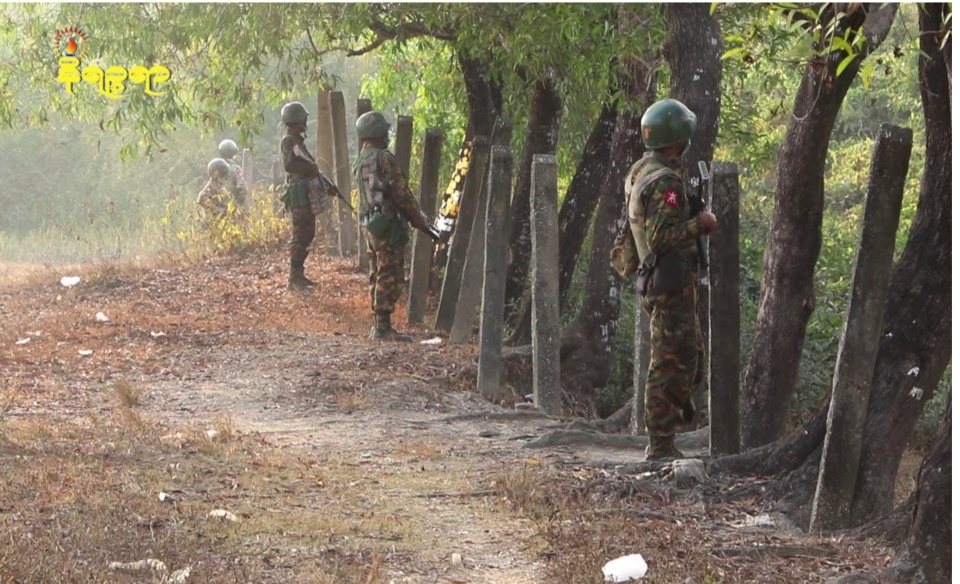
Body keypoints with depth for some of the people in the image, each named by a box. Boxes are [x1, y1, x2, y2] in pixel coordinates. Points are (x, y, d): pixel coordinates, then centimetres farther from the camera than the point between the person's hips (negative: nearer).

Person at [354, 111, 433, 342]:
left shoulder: (360, 162, 15)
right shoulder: (384, 158, -14)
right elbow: (401, 192, -16)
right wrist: (419, 219, -4)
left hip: (371, 225, 9)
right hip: (388, 225, -9)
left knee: (378, 276, 13)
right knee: (390, 278, -7)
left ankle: (378, 325, 16)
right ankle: (383, 327, -9)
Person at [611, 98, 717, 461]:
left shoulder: (640, 172, 12)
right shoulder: (665, 181, -19)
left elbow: (634, 227, 23)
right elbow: (659, 237, -26)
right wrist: (700, 224, -16)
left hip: (654, 280, 10)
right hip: (671, 282, -10)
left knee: (690, 362, 17)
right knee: (671, 365, -6)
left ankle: (662, 437, 19)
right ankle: (661, 446, -3)